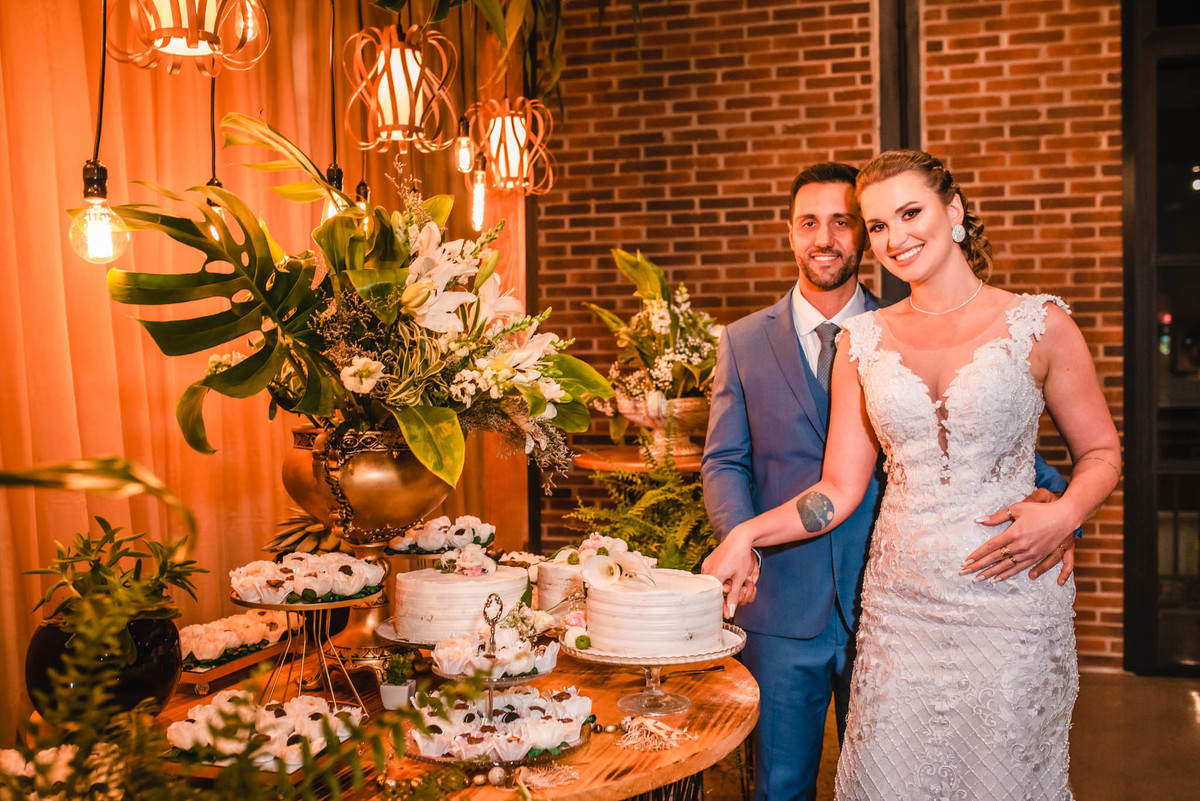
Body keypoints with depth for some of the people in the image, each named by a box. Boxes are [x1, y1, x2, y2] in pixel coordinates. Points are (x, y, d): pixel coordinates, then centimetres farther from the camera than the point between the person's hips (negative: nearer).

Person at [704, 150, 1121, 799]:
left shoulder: (1038, 324, -1)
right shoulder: (862, 341, 6)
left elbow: (1101, 451, 6)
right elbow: (840, 489, 6)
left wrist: (1062, 516, -14)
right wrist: (745, 535, -5)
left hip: (1009, 596, -2)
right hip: (899, 604, 2)